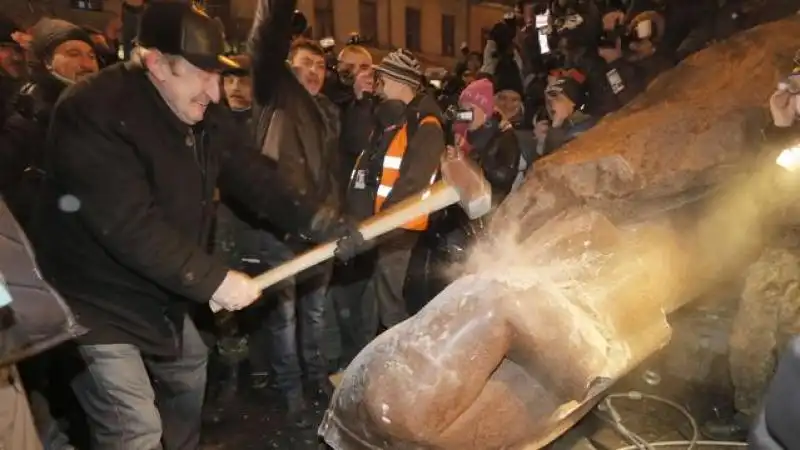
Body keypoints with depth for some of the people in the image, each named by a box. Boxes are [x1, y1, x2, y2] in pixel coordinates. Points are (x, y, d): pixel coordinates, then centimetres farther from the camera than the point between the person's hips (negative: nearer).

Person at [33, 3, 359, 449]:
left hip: (160, 293, 9)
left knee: (190, 371, 26)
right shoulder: (94, 112, -26)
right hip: (96, 302, -8)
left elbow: (254, 178, -3)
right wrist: (213, 280, -28)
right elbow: (130, 225, -32)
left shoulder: (206, 116, -1)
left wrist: (321, 221, -16)